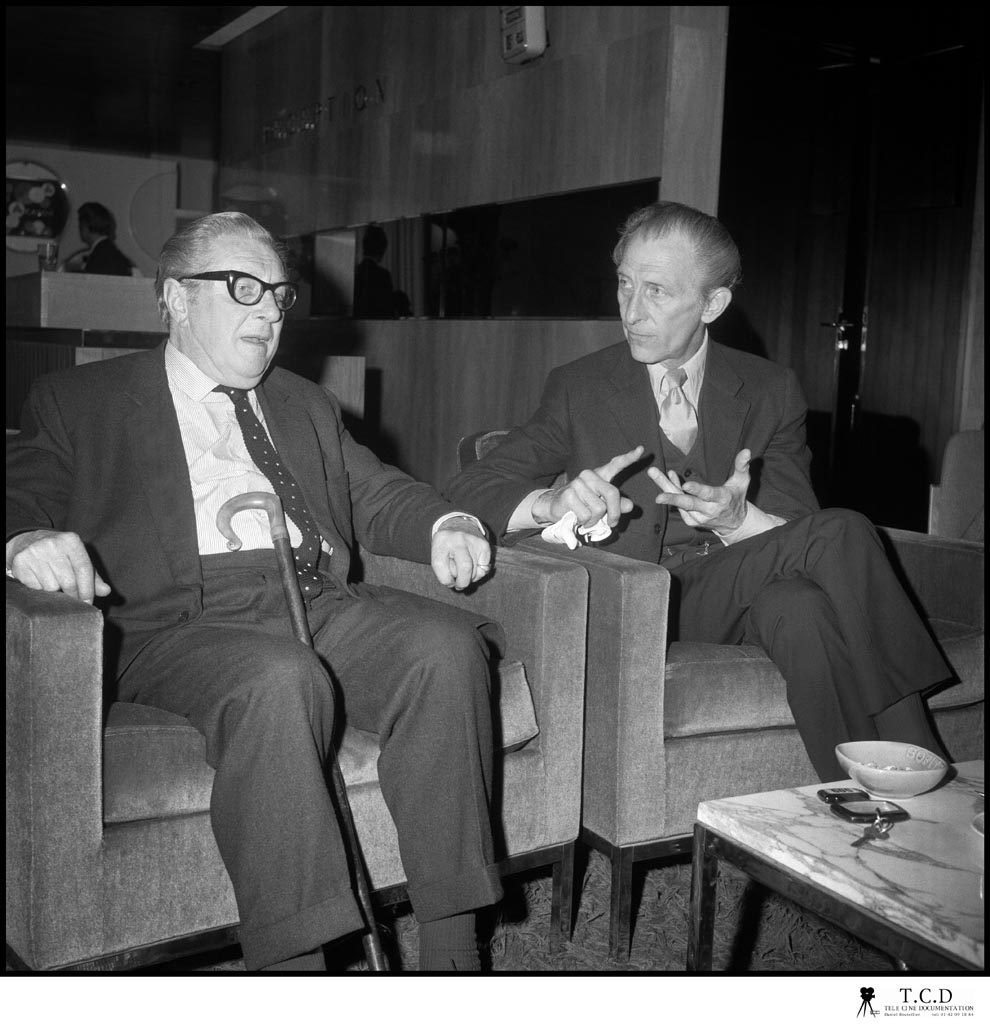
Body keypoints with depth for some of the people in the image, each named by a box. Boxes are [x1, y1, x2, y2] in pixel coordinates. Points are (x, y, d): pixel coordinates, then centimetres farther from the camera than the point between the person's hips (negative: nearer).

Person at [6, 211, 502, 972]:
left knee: (447, 645, -25)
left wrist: (444, 524, 1)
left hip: (323, 603, 5)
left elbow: (377, 493, 24)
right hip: (183, 619, -4)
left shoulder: (305, 405, 28)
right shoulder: (80, 402, 15)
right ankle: (291, 961, -28)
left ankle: (451, 946, -22)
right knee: (281, 678, -37)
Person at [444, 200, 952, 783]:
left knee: (797, 605, -35)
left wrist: (737, 520, -23)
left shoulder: (771, 392, 7)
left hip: (737, 597, 2)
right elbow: (467, 491, -6)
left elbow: (795, 535, 1)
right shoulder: (580, 389, 2)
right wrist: (553, 503, -27)